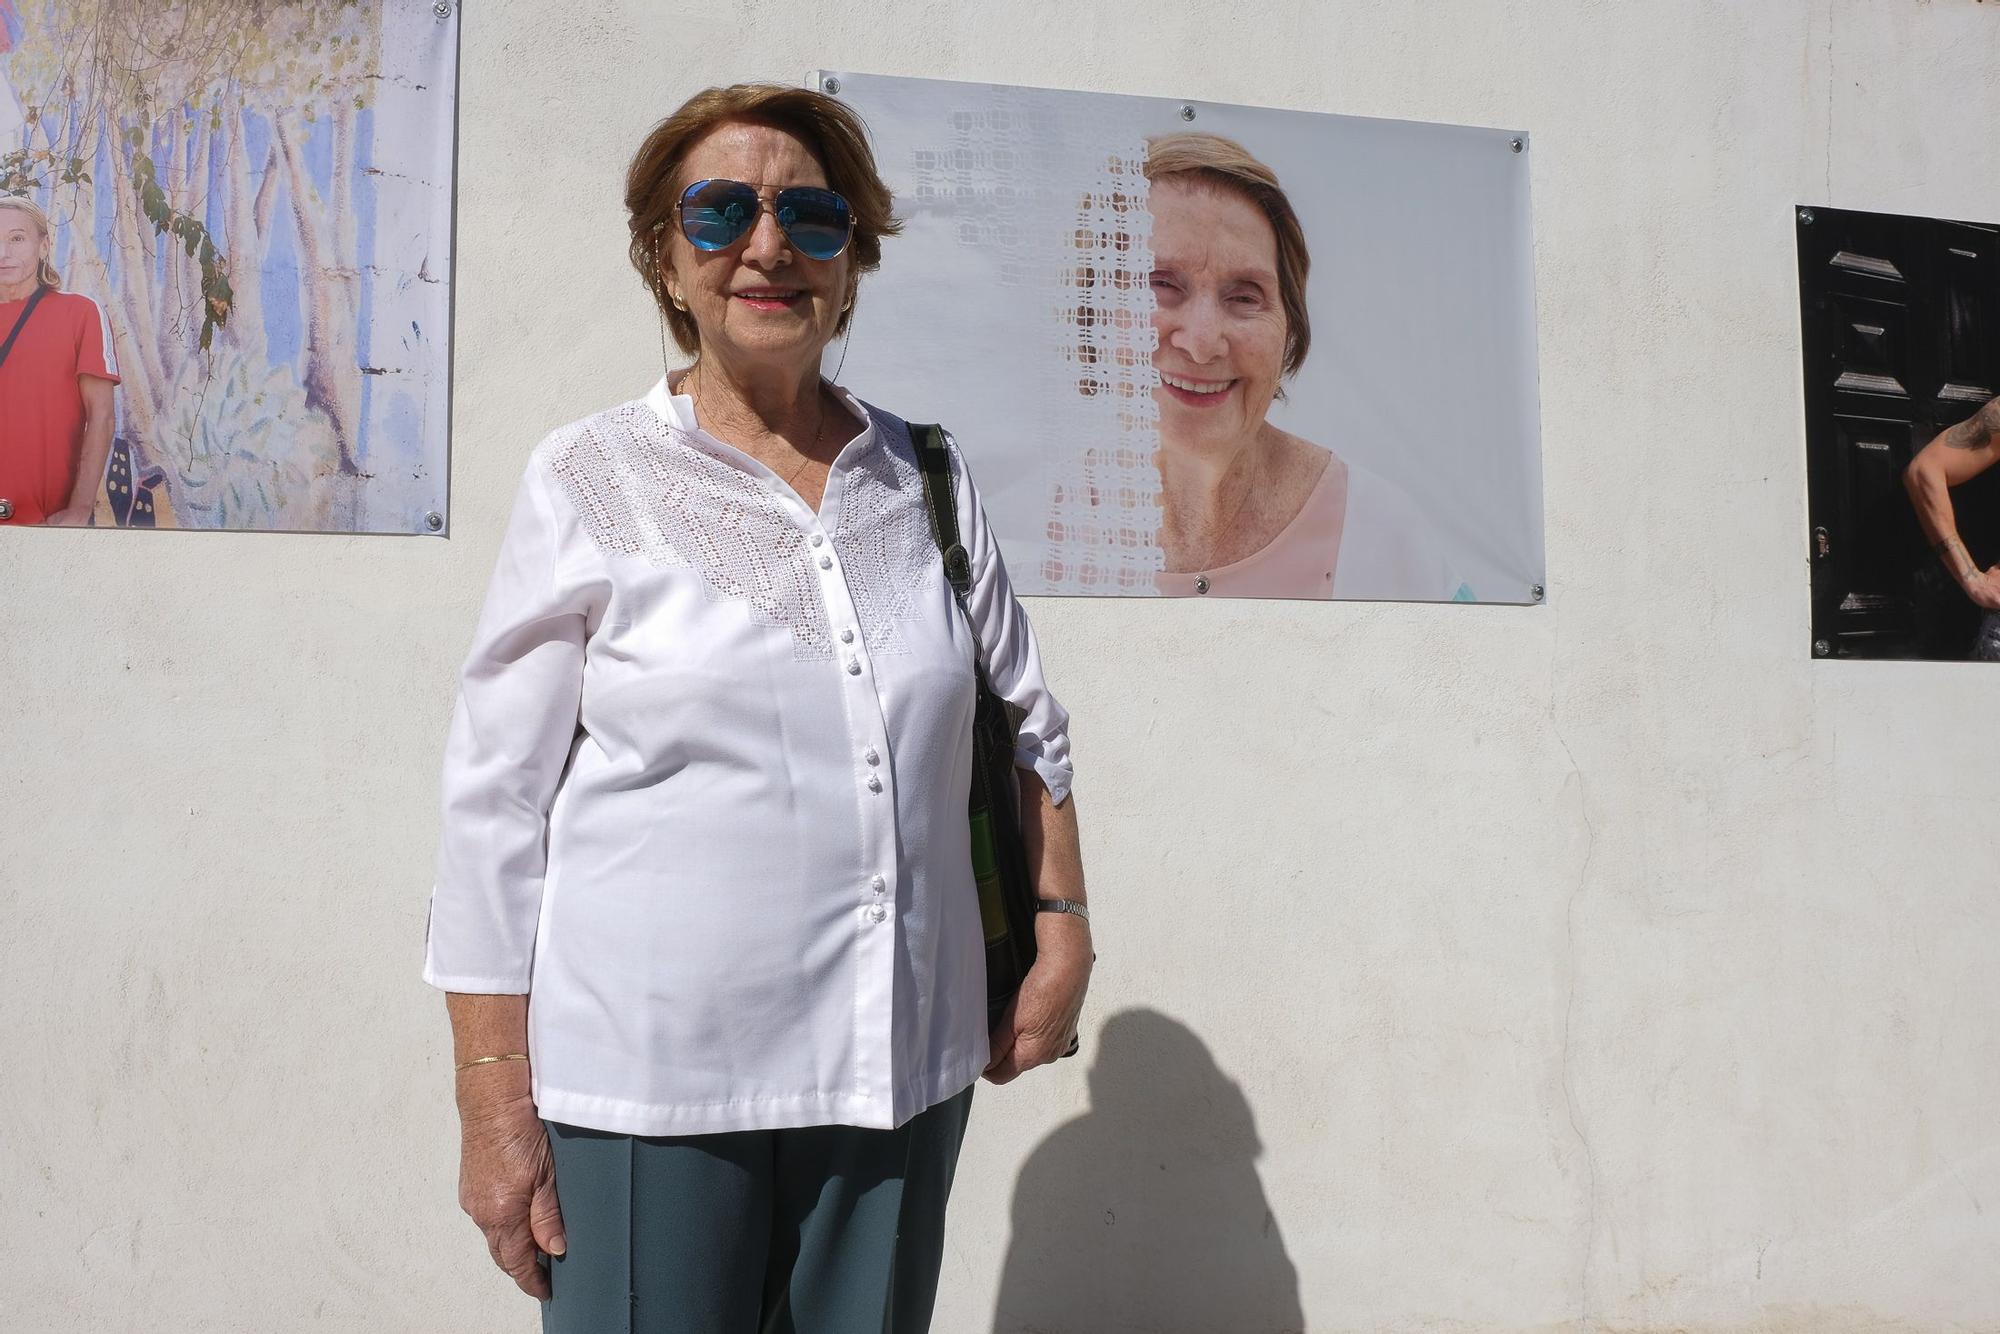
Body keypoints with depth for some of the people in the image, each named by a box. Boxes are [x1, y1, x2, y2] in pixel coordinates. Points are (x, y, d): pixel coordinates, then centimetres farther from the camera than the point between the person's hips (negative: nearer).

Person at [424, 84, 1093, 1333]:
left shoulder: (924, 478, 6)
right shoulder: (592, 478, -3)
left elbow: (1029, 724, 16)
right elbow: (497, 807, -4)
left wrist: (1064, 932, 9)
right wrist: (496, 1100, -6)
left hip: (904, 1068, 3)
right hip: (649, 1085, -3)